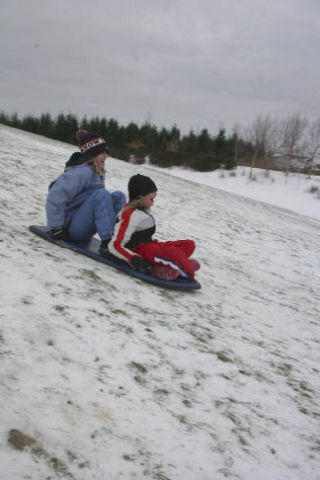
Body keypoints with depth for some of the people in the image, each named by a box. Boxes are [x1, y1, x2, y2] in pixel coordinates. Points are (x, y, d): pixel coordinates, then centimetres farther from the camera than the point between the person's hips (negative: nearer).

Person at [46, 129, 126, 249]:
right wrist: (56, 228, -20)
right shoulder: (81, 172, -18)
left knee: (118, 196, -4)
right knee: (101, 194, -28)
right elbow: (55, 197, -24)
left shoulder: (98, 173, 10)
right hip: (73, 228, -9)